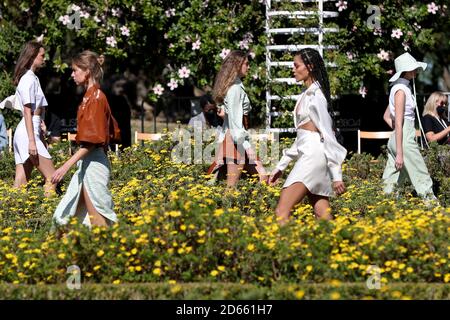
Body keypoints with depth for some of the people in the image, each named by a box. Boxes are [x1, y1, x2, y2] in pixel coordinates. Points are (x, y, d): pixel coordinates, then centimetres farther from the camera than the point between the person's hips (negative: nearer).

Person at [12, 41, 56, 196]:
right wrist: (32, 141, -20)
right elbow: (27, 112, -16)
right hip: (28, 132, -9)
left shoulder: (33, 78, 19)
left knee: (21, 183, 4)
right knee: (52, 177, -8)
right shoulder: (29, 80, -10)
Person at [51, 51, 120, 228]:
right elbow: (111, 130, 18)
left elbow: (91, 141, -20)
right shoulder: (93, 95, 12)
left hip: (93, 163, -10)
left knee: (96, 216, -5)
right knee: (70, 214, 10)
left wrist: (66, 166, -23)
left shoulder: (94, 98, -15)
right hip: (88, 162, 10)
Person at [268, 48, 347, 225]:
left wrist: (336, 175, -18)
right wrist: (281, 166, 23)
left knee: (281, 212, -16)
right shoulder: (306, 94, 18)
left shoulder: (315, 96, -10)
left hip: (314, 154, -10)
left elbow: (327, 133, -14)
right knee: (323, 216, 5)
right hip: (307, 153, 10)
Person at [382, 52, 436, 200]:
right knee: (422, 178, -3)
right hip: (404, 140, -9)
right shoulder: (401, 90, -13)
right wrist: (400, 154, -21)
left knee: (391, 182, 6)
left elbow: (386, 117, 24)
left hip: (396, 139, 9)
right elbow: (398, 122, -18)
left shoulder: (400, 88, 14)